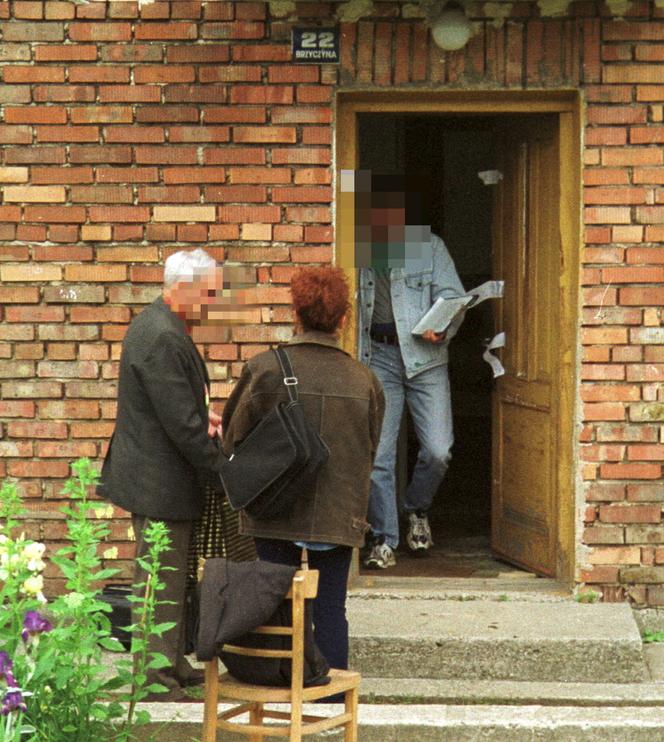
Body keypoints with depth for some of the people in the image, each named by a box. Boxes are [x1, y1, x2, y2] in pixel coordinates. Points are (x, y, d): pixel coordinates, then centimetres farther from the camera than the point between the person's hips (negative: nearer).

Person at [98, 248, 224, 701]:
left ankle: (173, 664, 29)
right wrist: (223, 473, -15)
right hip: (161, 483, -11)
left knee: (172, 577, 19)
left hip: (154, 475, 11)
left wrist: (201, 414, 5)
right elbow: (182, 425, -24)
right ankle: (157, 680, 5)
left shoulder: (155, 325, 11)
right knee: (161, 582, -2)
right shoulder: (163, 340, -23)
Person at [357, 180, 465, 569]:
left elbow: (452, 295, 2)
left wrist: (442, 330, -17)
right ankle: (384, 540, 7)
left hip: (424, 355, 0)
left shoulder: (430, 246, 5)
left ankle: (417, 510, 24)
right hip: (378, 355, 1)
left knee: (438, 451, -6)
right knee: (377, 454, -3)